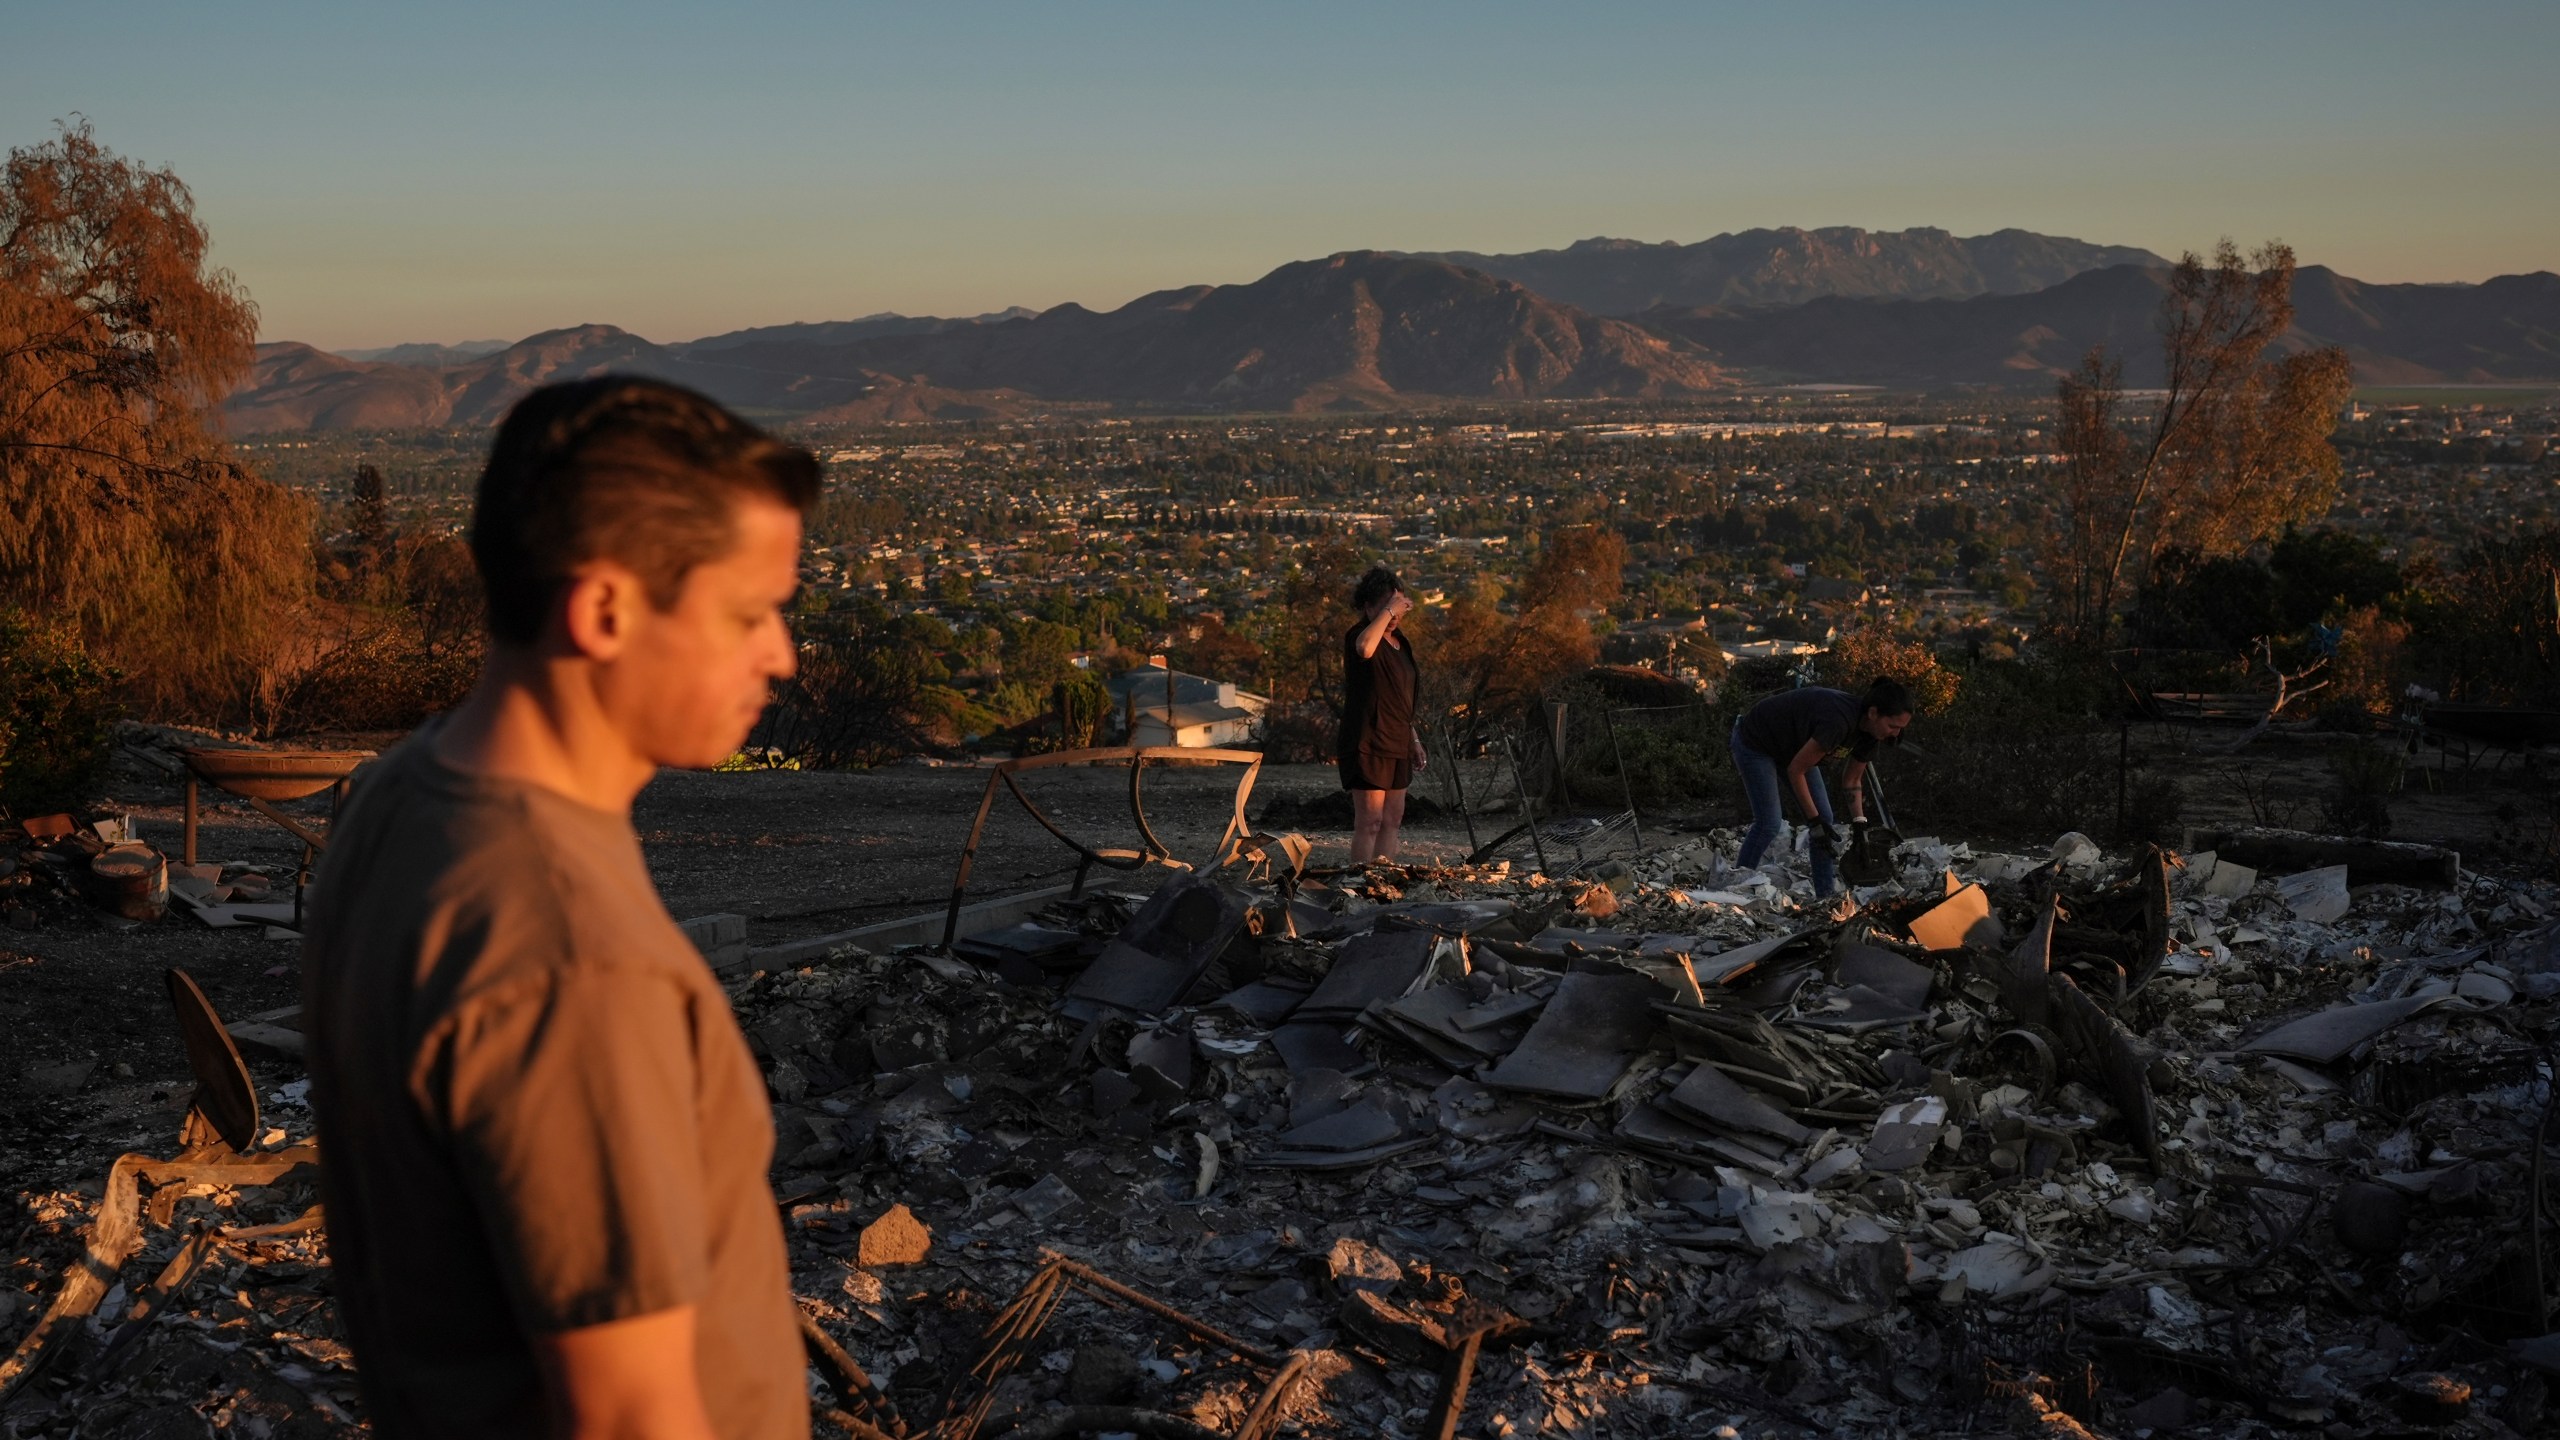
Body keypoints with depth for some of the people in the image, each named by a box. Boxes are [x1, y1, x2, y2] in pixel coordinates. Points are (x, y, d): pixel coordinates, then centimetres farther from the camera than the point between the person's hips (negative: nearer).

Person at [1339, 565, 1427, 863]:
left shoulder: (1400, 642, 16)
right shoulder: (1358, 636, -11)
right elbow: (1365, 649, -39)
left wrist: (1414, 740, 24)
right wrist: (1388, 610, -29)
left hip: (1397, 745, 9)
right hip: (1368, 745, -9)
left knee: (1392, 820, 11)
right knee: (1370, 821, -11)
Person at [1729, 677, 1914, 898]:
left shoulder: (1869, 730, -13)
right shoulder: (1839, 720, -39)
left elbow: (1853, 780, 3)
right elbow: (1796, 770, -29)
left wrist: (1859, 824, -6)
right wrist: (1815, 822, -24)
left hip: (1792, 747, 8)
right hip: (1754, 744, -8)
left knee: (1825, 820, 0)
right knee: (1769, 823, -14)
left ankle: (1827, 895, 2)